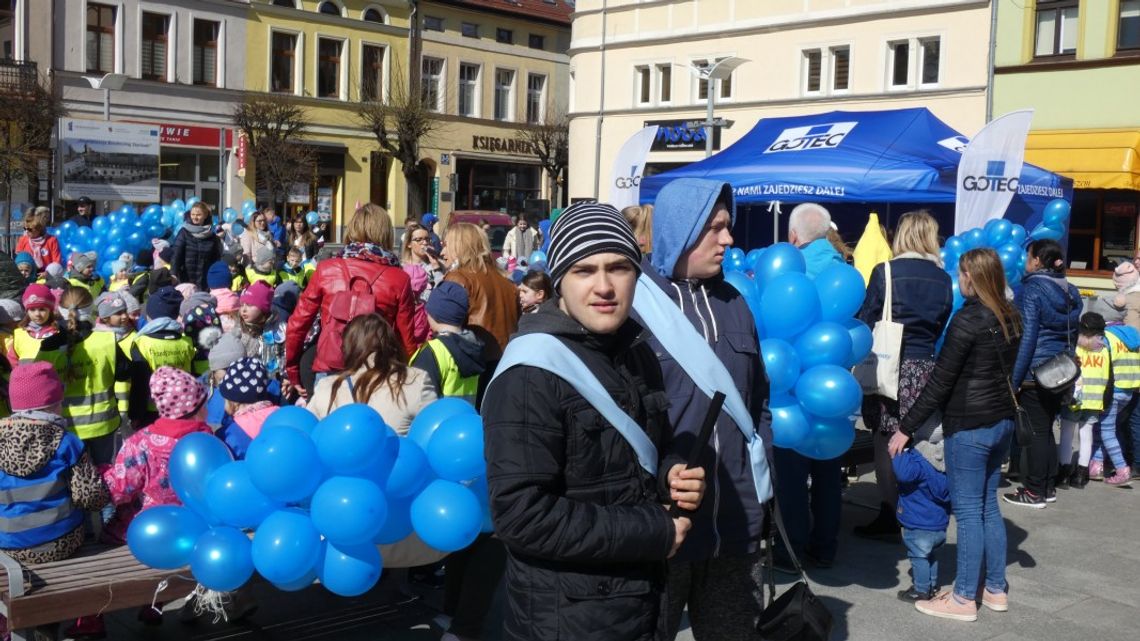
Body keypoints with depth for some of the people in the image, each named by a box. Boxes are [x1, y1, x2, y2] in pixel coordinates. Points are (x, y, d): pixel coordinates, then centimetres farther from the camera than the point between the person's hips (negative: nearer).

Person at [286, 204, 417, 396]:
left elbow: (297, 325, 3)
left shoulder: (326, 269, -1)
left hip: (329, 373, 1)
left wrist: (292, 371, 15)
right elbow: (407, 338, -2)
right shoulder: (398, 279, -4)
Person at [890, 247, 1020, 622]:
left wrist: (906, 428, -12)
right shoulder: (1011, 318, 8)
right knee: (988, 507, 16)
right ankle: (996, 590, 24)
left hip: (969, 426, -8)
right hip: (1001, 421, 8)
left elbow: (940, 382, -17)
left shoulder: (968, 319, -16)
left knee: (968, 511, -2)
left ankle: (964, 599, 6)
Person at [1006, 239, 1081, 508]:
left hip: (1035, 374, -7)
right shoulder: (1070, 292, 11)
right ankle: (1049, 487, 22)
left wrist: (1014, 380, -14)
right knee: (1047, 429, 16)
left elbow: (1026, 339, -16)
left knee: (1036, 432, -1)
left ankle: (1034, 492, 5)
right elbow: (1073, 336, 16)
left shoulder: (1031, 290, -12)